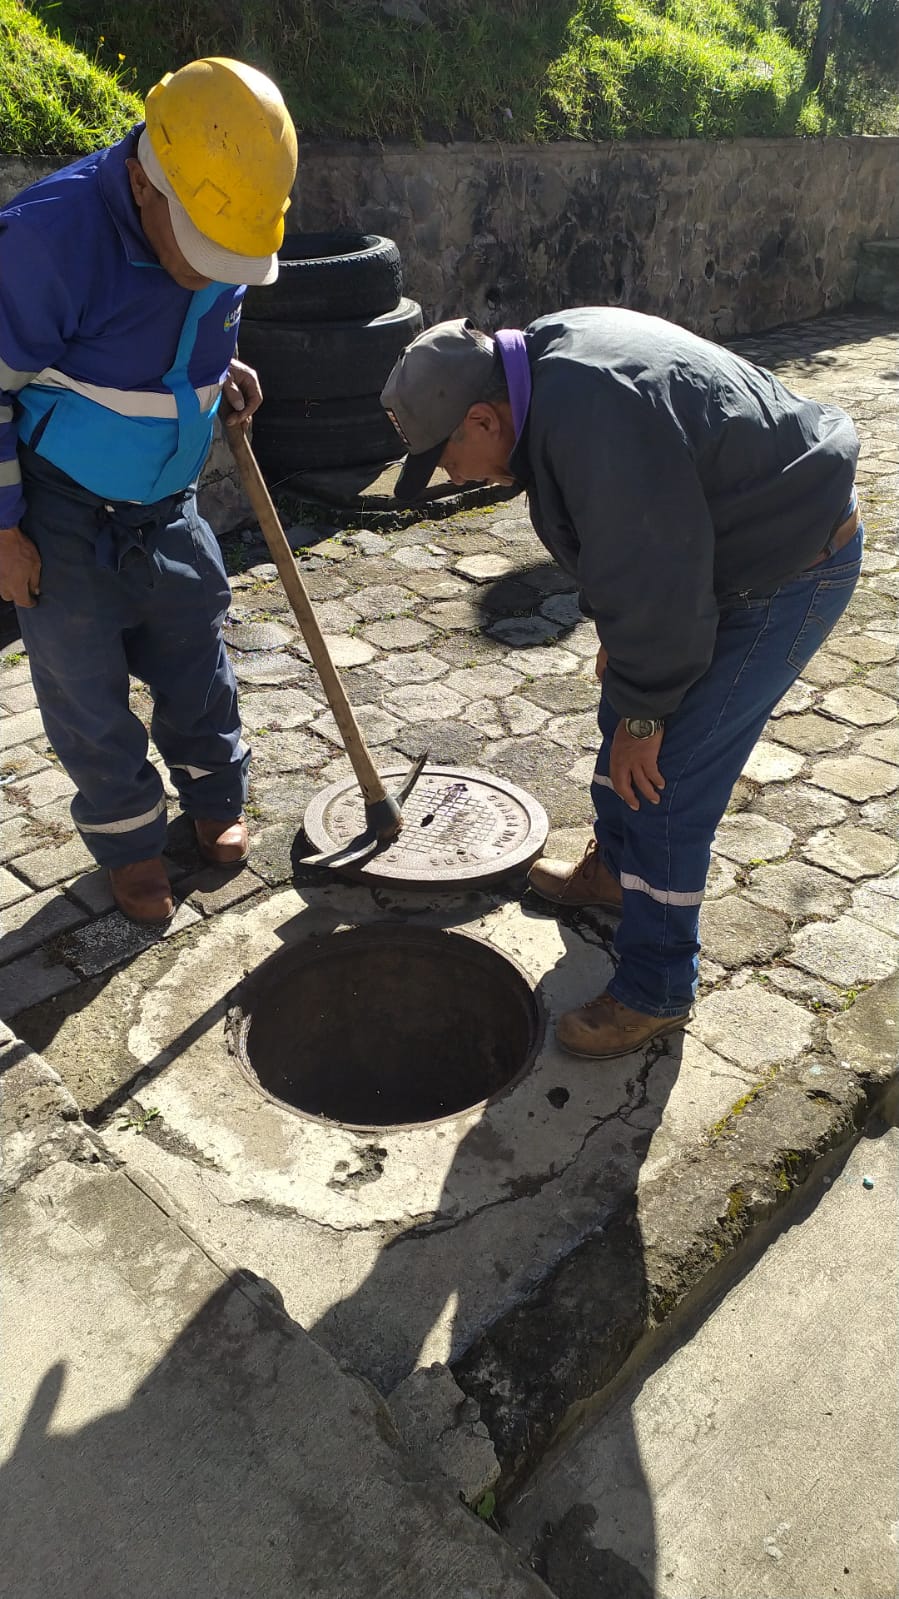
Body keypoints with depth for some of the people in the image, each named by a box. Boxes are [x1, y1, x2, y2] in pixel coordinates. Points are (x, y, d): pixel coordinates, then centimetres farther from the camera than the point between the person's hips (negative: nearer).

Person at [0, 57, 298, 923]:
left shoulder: (219, 236, -6)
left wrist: (223, 371, -3)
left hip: (166, 507, 5)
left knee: (196, 666, 13)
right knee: (87, 696, 6)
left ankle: (215, 802, 36)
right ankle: (130, 844, 26)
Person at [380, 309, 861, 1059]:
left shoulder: (588, 417, -32)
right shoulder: (548, 359, 1)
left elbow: (651, 575, -28)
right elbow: (625, 540, 11)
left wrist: (644, 711, -17)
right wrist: (619, 640, 14)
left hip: (787, 572, -10)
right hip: (716, 541, 10)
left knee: (664, 777, -8)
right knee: (622, 716, 20)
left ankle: (654, 993, 8)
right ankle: (612, 868, 44)